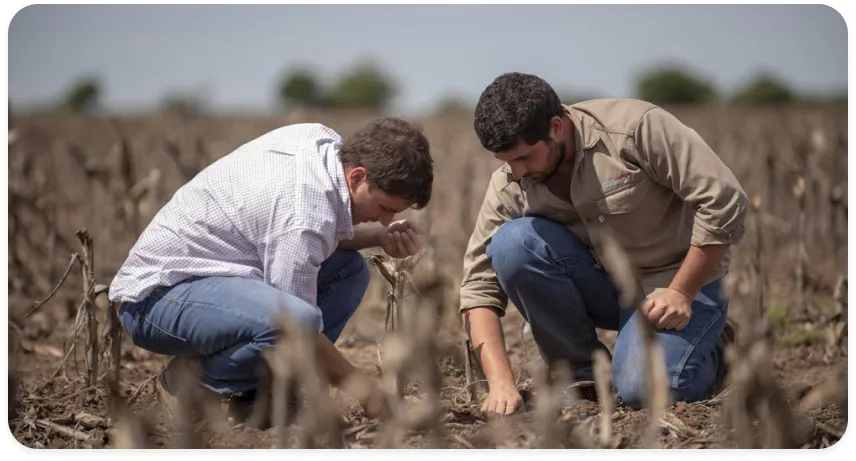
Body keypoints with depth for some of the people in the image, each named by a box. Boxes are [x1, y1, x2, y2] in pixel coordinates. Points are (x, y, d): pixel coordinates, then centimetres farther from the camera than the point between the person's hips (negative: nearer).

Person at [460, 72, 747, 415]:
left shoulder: (635, 127, -24)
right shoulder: (509, 185, -12)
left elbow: (723, 200, -22)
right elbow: (479, 285, -13)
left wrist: (681, 294, -19)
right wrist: (501, 383, -25)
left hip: (679, 280, -4)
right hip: (601, 282, 4)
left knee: (643, 390, -28)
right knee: (511, 242, -23)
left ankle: (710, 351, 8)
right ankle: (582, 371, -5)